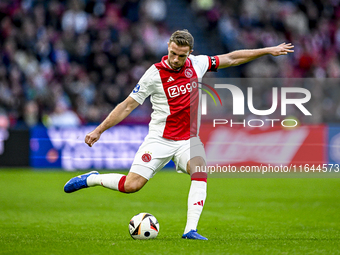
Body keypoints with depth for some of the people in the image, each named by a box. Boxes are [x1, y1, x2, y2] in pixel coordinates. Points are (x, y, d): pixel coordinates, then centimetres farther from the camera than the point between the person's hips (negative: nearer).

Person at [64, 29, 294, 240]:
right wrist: (99, 131, -7)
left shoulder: (197, 64, -1)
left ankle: (191, 230, -28)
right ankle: (92, 179, 15)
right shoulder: (155, 73, -12)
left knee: (200, 172, -27)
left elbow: (231, 59, 10)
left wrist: (268, 50, 10)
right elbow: (128, 105, -6)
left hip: (189, 139, 3)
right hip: (160, 138, -3)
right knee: (131, 185, -12)